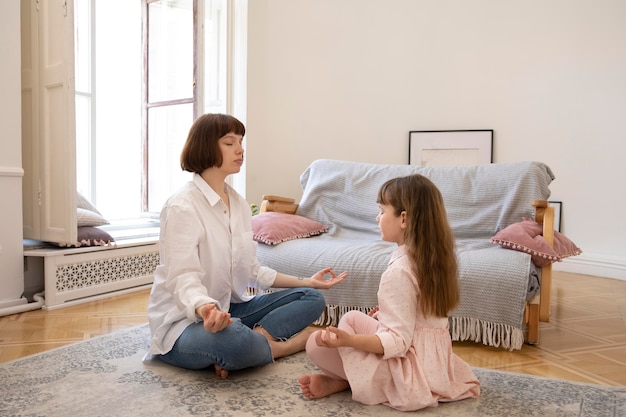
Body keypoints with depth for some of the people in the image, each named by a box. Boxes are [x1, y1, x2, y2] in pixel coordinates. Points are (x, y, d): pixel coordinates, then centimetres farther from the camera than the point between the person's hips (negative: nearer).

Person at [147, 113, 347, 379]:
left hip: (230, 309, 8)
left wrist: (306, 282, 7)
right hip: (184, 319, -8)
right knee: (233, 340, -39)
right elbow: (184, 278, -24)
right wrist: (204, 308, -46)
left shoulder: (239, 204, 8)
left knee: (311, 298, -1)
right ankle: (292, 343, -9)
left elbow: (252, 271, 11)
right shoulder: (182, 207, -16)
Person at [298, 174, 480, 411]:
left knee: (317, 344, -9)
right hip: (434, 361, 9)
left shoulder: (399, 271, -24)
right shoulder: (433, 258, 3)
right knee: (353, 318, 19)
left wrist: (347, 340, -34)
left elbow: (398, 342, -27)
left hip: (409, 368, -9)